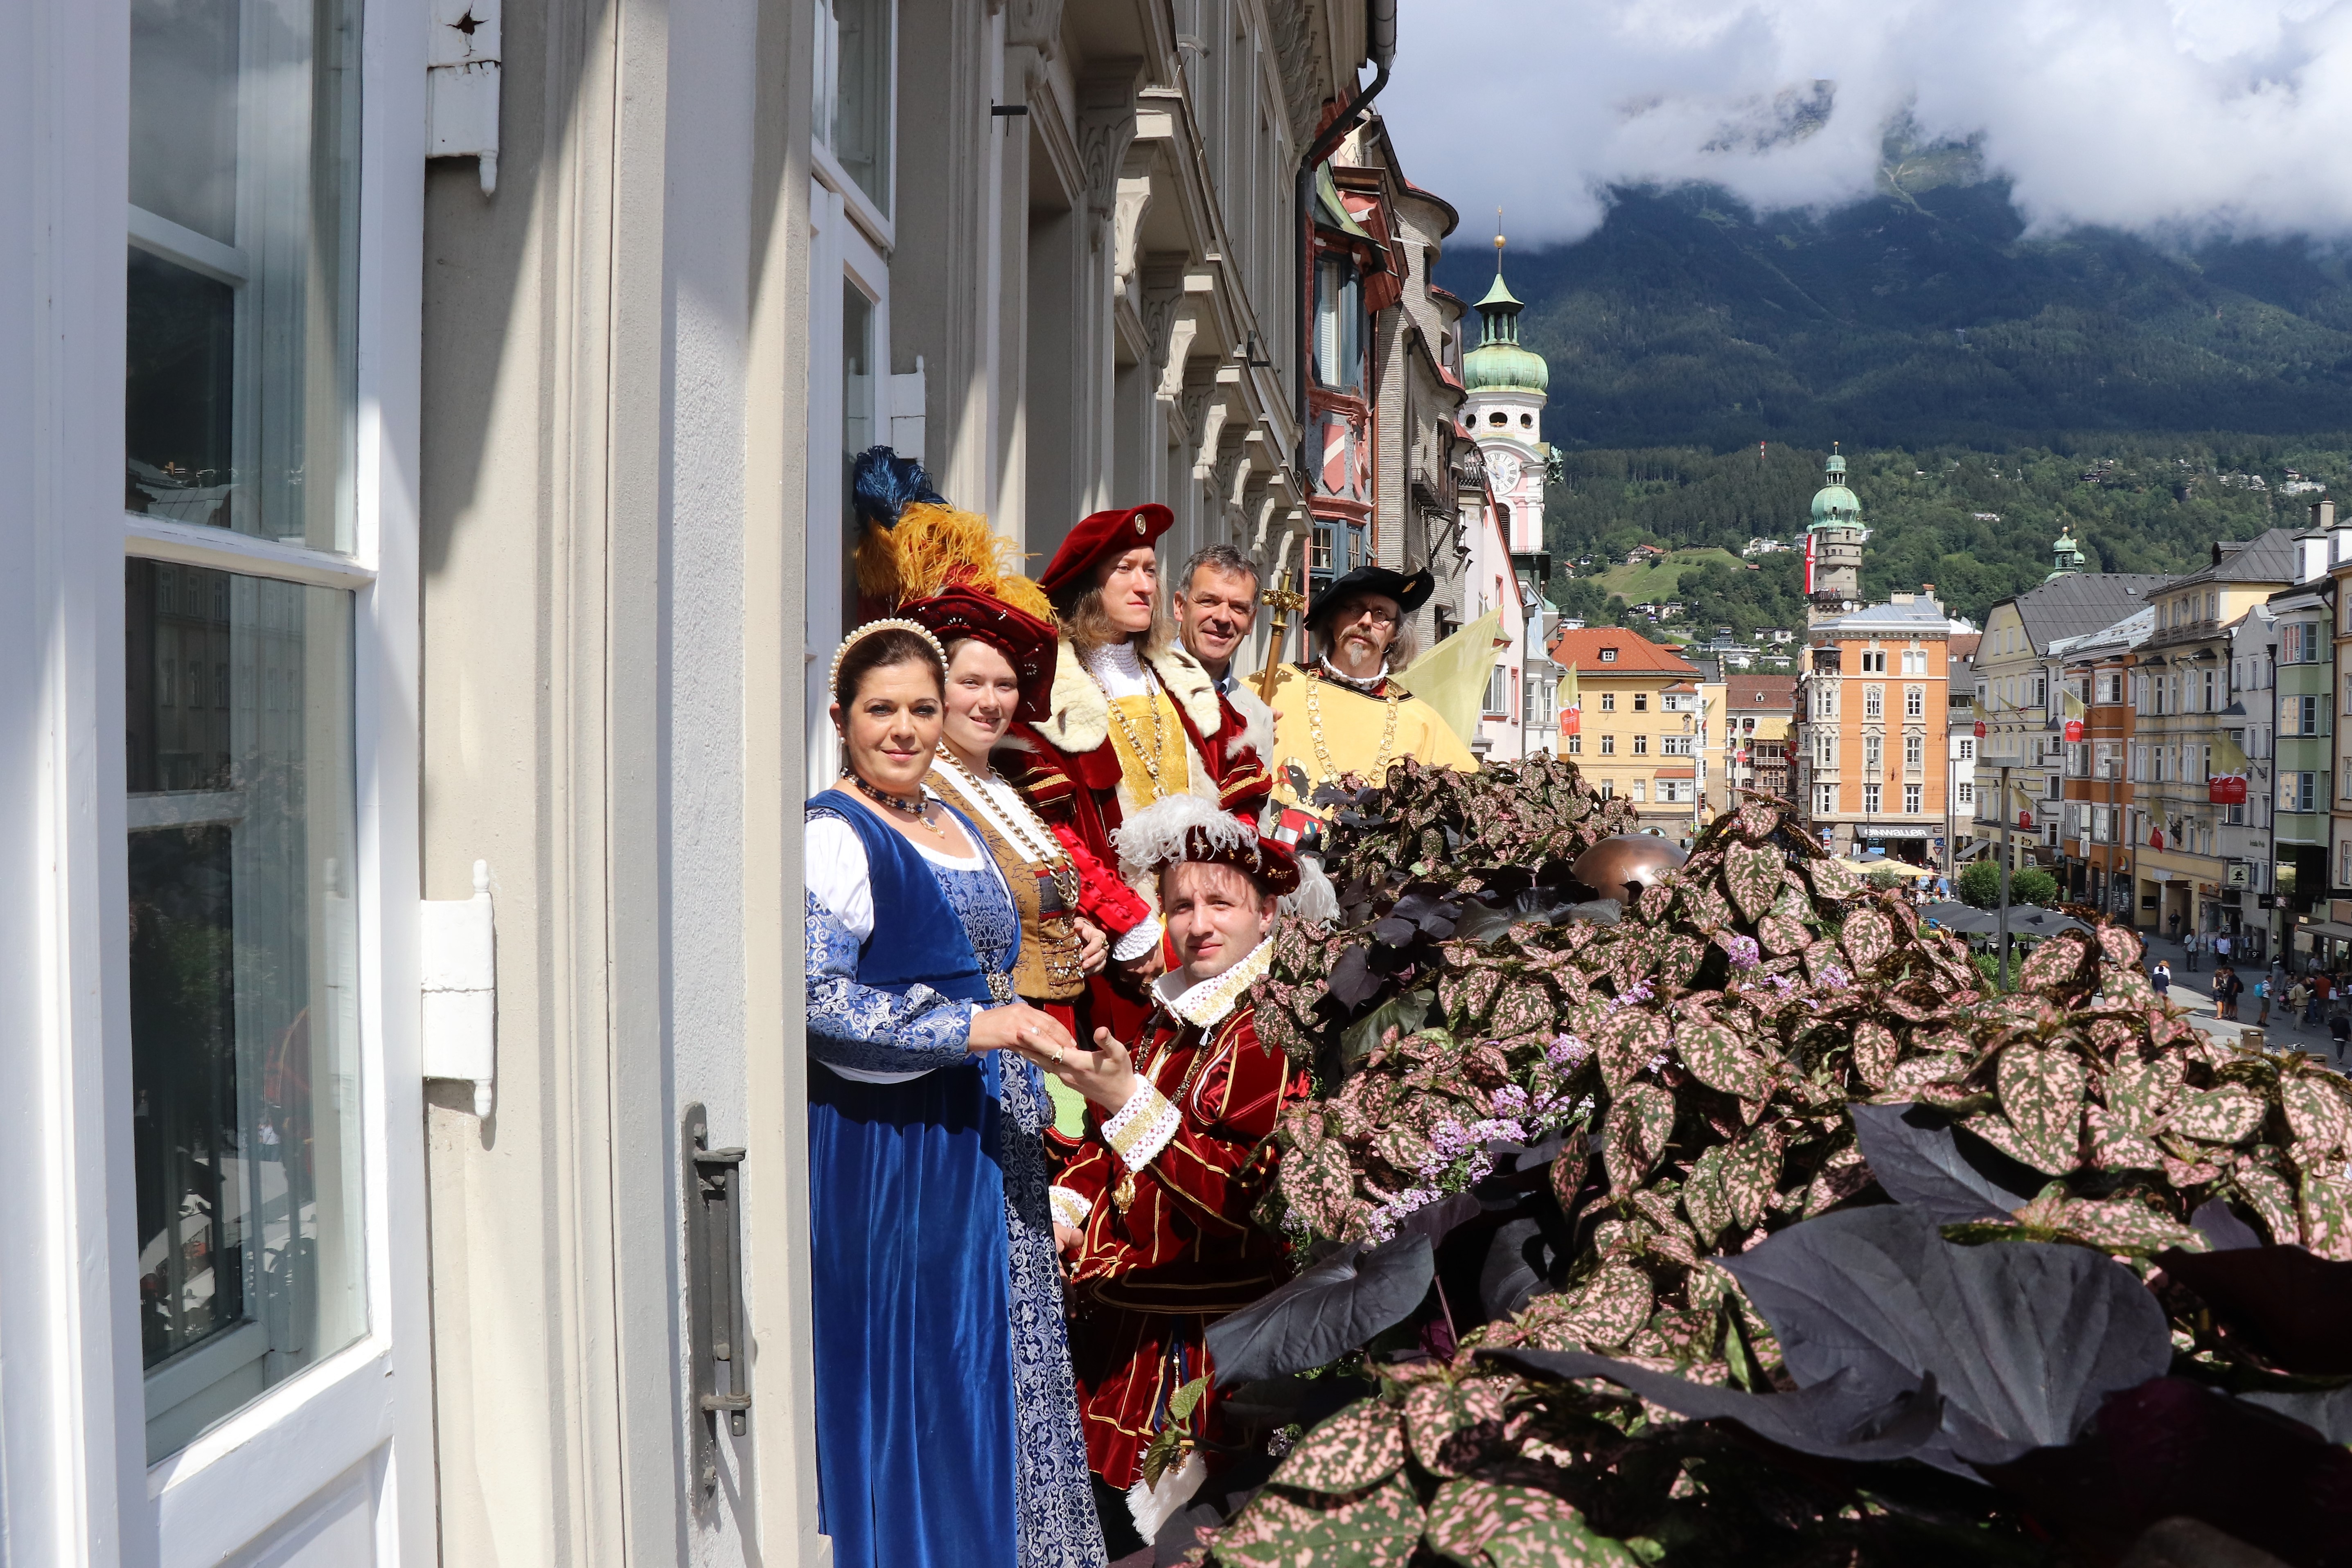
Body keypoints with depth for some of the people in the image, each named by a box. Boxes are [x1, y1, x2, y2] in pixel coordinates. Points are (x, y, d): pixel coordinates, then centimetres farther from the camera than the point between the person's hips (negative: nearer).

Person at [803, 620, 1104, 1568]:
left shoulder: (953, 823, 15)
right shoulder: (833, 837, -11)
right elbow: (814, 996, -23)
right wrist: (973, 1028, -25)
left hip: (980, 1137, 8)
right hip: (886, 1144, -8)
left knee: (992, 1349, 12)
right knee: (906, 1356, -2)